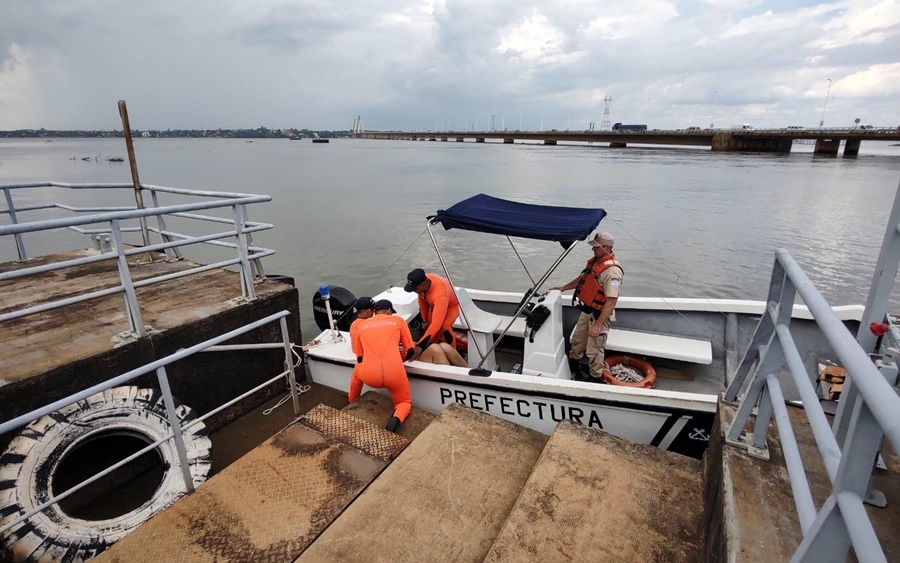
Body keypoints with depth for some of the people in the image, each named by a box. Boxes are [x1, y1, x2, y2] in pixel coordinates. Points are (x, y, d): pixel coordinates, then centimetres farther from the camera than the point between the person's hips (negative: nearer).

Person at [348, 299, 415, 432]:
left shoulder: (361, 325, 19)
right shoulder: (398, 320, 15)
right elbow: (410, 351, 15)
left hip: (368, 376, 2)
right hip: (394, 374, -2)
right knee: (405, 402, 25)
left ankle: (352, 401, 54)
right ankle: (397, 418, -7)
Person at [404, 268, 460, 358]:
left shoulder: (440, 295, -48)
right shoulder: (423, 280, -29)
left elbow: (436, 324, -52)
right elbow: (422, 299, -7)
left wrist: (420, 345, -53)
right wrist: (424, 320, 1)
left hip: (451, 305, -7)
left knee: (444, 327, -30)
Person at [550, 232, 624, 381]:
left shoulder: (612, 271, -27)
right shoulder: (595, 261, 2)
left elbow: (611, 302, -28)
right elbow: (582, 279, 20)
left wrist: (598, 325, -27)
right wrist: (563, 287, 22)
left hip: (599, 315, -9)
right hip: (587, 311, 9)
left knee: (594, 350, 5)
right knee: (577, 340, 25)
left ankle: (596, 378, 26)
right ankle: (573, 367, 48)